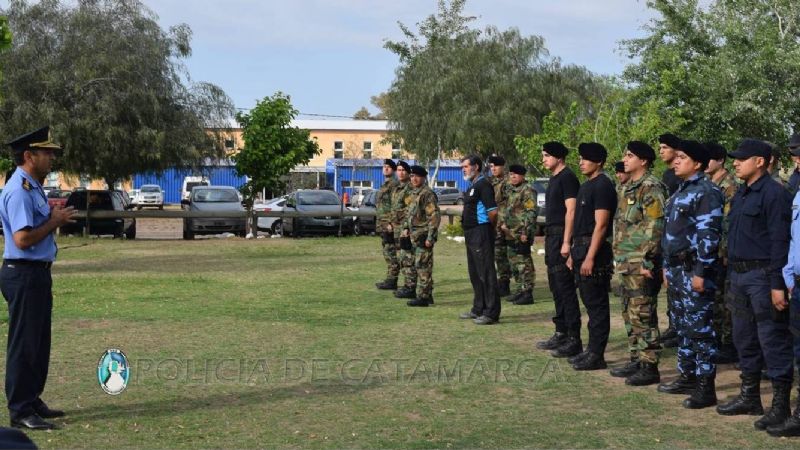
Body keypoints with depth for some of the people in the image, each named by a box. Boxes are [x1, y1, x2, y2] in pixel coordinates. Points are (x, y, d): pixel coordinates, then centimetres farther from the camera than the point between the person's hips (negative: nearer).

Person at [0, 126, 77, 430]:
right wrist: (54, 221, -14)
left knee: (39, 342, 17)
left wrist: (55, 218, 5)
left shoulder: (33, 188, 15)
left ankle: (32, 401, 27)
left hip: (37, 273, 10)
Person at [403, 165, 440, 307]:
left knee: (422, 266, -9)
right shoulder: (415, 193, 16)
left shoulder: (427, 194, -14)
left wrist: (430, 237, -22)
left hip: (423, 236, -10)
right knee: (422, 266, 13)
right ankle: (427, 295, 20)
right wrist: (406, 228, 13)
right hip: (415, 236, 10)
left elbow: (434, 216, -19)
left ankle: (423, 297, -7)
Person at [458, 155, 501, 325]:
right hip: (471, 234, 10)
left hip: (482, 233, -10)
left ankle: (491, 313, -5)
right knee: (475, 273, 16)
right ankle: (478, 309, 25)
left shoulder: (483, 185, -14)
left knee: (486, 273, -8)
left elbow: (493, 212, -20)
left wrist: (488, 227, -6)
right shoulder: (472, 186, 17)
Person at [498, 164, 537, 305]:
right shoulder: (511, 191, 17)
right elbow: (504, 210, 25)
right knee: (514, 263, 14)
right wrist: (502, 223, 9)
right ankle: (520, 290, 23)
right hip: (510, 234, 9)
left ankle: (527, 293, -5)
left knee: (524, 262, -7)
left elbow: (531, 213, -16)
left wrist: (526, 232, -20)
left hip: (521, 235, -9)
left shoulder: (527, 191, -10)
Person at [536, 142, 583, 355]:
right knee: (556, 288, 14)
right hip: (551, 236, 10)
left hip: (561, 237, -10)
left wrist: (566, 242, -23)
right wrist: (549, 239, 17)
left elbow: (571, 211, -18)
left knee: (566, 288, -9)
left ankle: (574, 339, -7)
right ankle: (561, 334, 21)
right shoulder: (554, 178, 18)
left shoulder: (567, 178, -11)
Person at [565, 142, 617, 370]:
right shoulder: (586, 186, 17)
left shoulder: (602, 186, -12)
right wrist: (574, 253, 19)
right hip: (581, 248, 10)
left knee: (597, 304, -5)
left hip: (594, 250, -10)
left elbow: (600, 225, -18)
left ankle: (597, 355, -1)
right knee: (590, 302, 14)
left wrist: (590, 257, -22)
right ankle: (592, 349, 21)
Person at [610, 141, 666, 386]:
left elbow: (655, 227, -18)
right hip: (625, 264, 10)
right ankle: (636, 360, 23)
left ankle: (649, 367, -1)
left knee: (643, 317, -6)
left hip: (641, 265, -10)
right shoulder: (627, 188, 17)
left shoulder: (651, 188, -13)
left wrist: (647, 262, -20)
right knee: (630, 316, 15)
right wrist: (618, 257, 19)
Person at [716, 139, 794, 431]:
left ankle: (781, 405, 2)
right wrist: (733, 277, 18)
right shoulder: (741, 194, 15)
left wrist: (778, 285, -21)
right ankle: (750, 397, 26)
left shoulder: (774, 194, -13)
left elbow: (779, 242, -17)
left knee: (773, 341, -4)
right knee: (744, 339, 15)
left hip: (763, 275, -9)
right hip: (739, 274, 9)